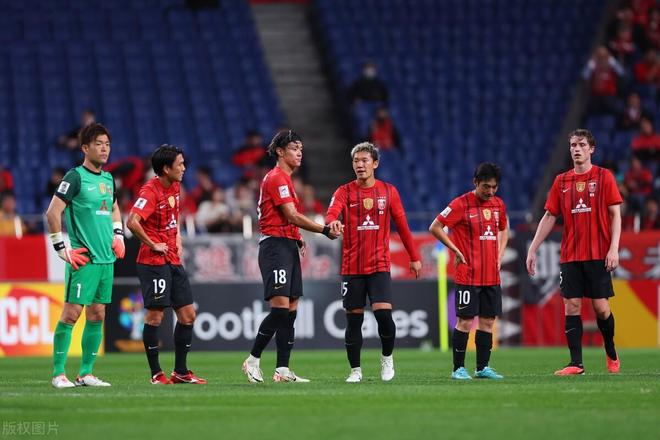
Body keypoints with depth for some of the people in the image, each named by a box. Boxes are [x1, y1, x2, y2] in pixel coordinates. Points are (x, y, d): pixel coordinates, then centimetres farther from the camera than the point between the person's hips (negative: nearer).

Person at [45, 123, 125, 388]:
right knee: (72, 313, -9)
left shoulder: (108, 179, 14)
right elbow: (53, 213, -11)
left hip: (107, 258, 8)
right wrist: (62, 248, -12)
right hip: (83, 258, -8)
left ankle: (86, 373, 13)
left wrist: (118, 236, 20)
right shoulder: (75, 177, -8)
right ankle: (58, 373, -5)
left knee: (97, 315, 8)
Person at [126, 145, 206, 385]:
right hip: (154, 261, -9)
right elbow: (132, 222, -29)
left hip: (174, 261, 9)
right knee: (155, 315, -6)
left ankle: (181, 371, 14)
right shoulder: (150, 191, -16)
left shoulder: (175, 187, 11)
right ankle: (156, 373, 1)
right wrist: (152, 244, -20)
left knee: (187, 315, 7)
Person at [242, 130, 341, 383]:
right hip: (275, 246, -10)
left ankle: (282, 370, 3)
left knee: (290, 310, 4)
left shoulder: (284, 178, 20)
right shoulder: (276, 178, -10)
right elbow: (292, 216, -16)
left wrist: (297, 238, 11)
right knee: (280, 307, -15)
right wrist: (324, 230, -13)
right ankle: (253, 360, -4)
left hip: (288, 247, 10)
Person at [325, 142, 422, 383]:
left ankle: (387, 357, 10)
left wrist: (414, 257, 11)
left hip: (379, 265, 0)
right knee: (354, 319, 2)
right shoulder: (345, 192, 2)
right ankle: (355, 370, 14)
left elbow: (402, 225, 11)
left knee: (383, 313, -15)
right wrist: (333, 222, -41)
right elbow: (332, 213, -17)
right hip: (352, 267, 0)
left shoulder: (388, 191, 6)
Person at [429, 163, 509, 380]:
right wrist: (456, 250, -8)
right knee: (465, 321, -6)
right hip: (468, 275, -6)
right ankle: (459, 368, 1)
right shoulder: (461, 204, -9)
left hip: (492, 276, 6)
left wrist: (499, 255, 14)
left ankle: (483, 367, 13)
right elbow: (435, 228, -6)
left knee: (488, 321, 6)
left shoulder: (498, 204, 10)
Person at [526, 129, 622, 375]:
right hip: (569, 256, 3)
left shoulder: (603, 177, 1)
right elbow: (549, 217, 12)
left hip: (598, 254, -3)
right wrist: (533, 249, 6)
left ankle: (611, 355, 20)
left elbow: (615, 214, -2)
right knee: (571, 307, -4)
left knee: (600, 306, -3)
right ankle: (576, 364, -3)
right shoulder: (562, 181, 10)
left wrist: (614, 248, -12)